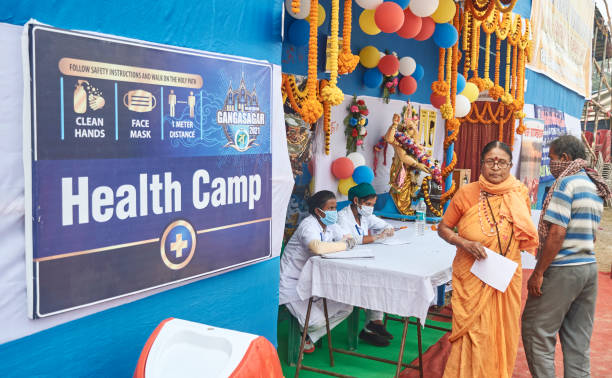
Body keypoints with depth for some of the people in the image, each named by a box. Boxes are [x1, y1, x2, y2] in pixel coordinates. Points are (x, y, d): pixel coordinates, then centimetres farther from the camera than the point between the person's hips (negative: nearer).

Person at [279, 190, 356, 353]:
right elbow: (318, 247, -43)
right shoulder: (309, 225, -24)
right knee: (316, 320, -24)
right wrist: (345, 245, -29)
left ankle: (310, 336, 14)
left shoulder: (330, 224, 5)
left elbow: (349, 239, 11)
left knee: (346, 307, -1)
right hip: (292, 284, -9)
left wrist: (348, 241, -14)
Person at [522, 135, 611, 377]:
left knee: (536, 332, 0)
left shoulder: (566, 183, -13)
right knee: (578, 340, 12)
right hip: (589, 267, 9)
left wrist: (538, 272, -16)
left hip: (562, 269, -9)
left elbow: (557, 233, -20)